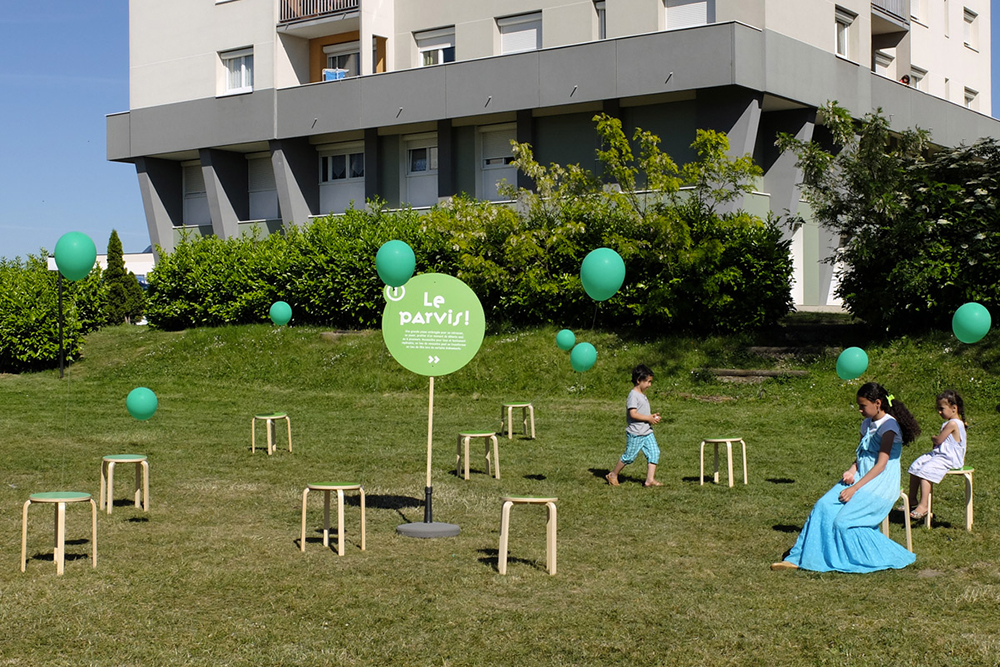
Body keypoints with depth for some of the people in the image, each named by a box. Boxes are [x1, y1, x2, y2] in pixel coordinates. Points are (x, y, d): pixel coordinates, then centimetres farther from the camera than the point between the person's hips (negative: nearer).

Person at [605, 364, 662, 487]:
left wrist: (653, 416, 6)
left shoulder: (643, 395, 15)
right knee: (629, 456, 1)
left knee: (654, 453, -3)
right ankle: (613, 475, 19)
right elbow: (633, 414, -23)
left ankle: (650, 479, -2)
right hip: (635, 433, -9)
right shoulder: (633, 395, -15)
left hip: (647, 432, 9)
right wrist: (649, 418, -18)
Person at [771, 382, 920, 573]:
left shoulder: (889, 425, -13)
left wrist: (854, 488, -21)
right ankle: (799, 559, -14)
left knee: (844, 520, -23)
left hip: (881, 483, -8)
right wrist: (851, 471, -5)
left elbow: (881, 464, -18)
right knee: (824, 506, -13)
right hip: (861, 478, 8)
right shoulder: (867, 424, 14)